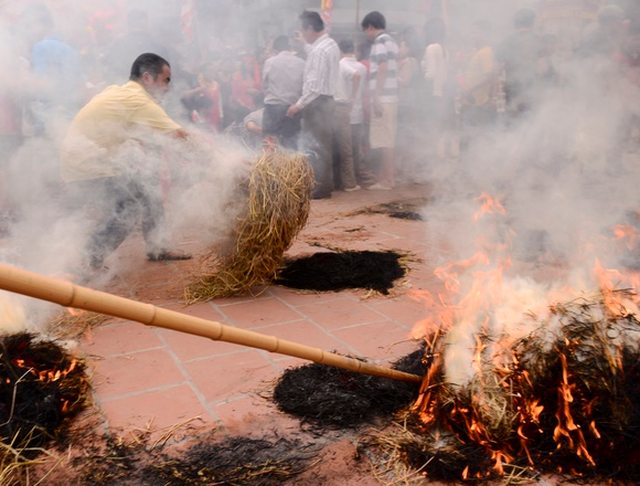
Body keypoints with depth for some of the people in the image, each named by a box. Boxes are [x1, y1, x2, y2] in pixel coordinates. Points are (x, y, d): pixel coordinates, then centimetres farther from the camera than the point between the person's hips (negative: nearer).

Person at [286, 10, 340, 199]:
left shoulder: (319, 51, -20)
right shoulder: (330, 44, 9)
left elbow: (314, 86, -24)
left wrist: (298, 105, -20)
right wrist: (306, 44, 30)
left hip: (317, 102, -10)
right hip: (327, 100, 10)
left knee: (316, 146, -4)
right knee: (325, 145, 15)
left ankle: (320, 188, 1)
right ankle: (326, 183, 24)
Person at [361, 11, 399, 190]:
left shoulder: (380, 41, -7)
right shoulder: (390, 41, 19)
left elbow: (382, 70, -17)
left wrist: (376, 98, -20)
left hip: (382, 98, -9)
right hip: (390, 97, 9)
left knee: (383, 140, -6)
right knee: (387, 140, 12)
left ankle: (386, 180, -4)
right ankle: (388, 177, 18)